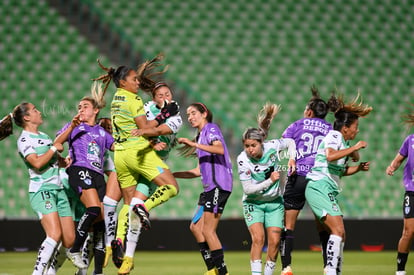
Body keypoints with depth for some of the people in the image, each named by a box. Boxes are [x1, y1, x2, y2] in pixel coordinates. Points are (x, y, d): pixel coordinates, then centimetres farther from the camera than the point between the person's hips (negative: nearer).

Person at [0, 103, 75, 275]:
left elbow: (58, 161, 33)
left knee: (69, 240, 1)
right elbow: (37, 163, -20)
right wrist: (54, 148, -10)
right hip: (41, 191, -8)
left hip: (58, 189, 8)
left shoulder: (44, 136, 20)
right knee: (55, 234, -25)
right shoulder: (24, 140, -4)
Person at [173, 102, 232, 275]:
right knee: (195, 227, 9)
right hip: (210, 188, 10)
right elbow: (199, 171, 26)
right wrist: (173, 175, 26)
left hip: (218, 186, -10)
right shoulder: (201, 136, 25)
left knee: (208, 230, -12)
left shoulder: (211, 128, -2)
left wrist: (194, 144, -27)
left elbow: (220, 149, -23)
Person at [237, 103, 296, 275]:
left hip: (275, 202, 2)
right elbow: (247, 189, -20)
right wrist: (270, 181, -24)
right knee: (258, 238, -20)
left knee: (274, 241, -6)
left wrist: (292, 159, -7)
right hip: (253, 203, -2)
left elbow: (290, 142, 8)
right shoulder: (243, 159, -20)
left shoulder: (272, 146, -15)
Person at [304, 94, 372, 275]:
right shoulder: (334, 136, -8)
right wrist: (354, 148, -21)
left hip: (327, 191, 10)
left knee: (340, 235, 10)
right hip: (320, 187, -10)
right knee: (338, 230, -20)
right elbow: (330, 156, -29)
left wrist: (358, 168, 15)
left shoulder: (344, 142, 20)